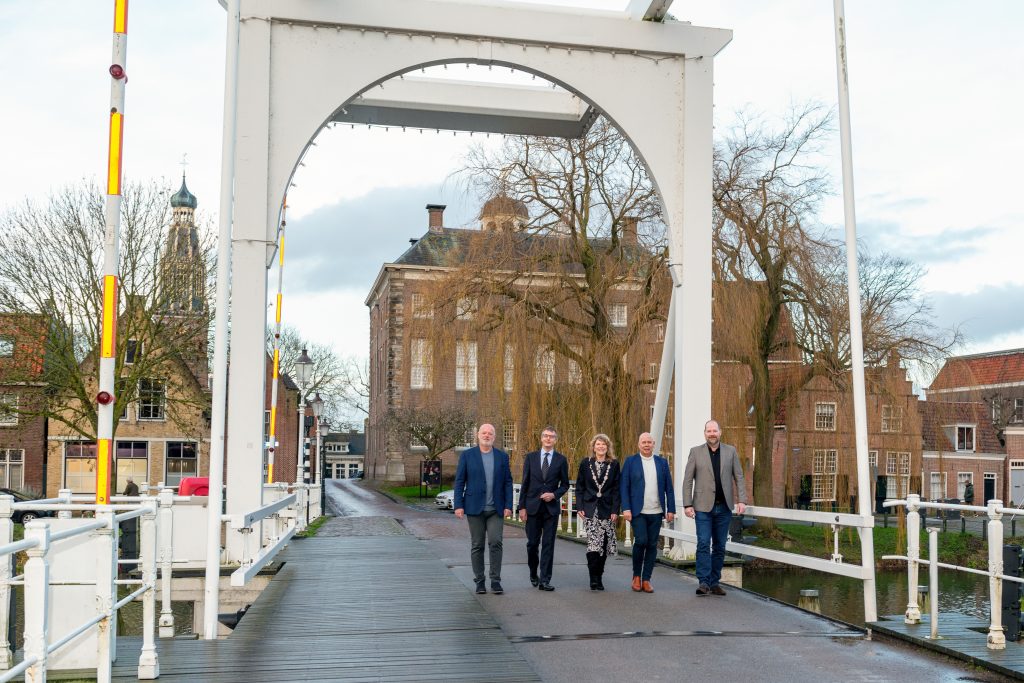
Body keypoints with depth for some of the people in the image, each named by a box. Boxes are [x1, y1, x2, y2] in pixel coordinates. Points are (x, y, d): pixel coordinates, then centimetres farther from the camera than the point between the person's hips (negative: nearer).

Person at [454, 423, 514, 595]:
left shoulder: (502, 456, 7)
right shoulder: (467, 455, 2)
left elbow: (507, 482, 6)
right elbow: (459, 482, 1)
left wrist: (508, 506, -2)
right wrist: (458, 505, -7)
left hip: (496, 509, 1)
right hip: (475, 508, -1)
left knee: (496, 543, -6)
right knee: (477, 545, 5)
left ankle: (495, 581, 2)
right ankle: (479, 581, 14)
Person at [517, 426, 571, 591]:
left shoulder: (561, 460, 3)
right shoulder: (530, 457, 5)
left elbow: (565, 484, 8)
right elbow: (525, 483, 4)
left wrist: (554, 494, -11)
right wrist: (522, 507, -1)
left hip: (551, 507, -1)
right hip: (533, 507, 1)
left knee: (548, 545, -2)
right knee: (532, 543, 6)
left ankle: (545, 580, 0)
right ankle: (534, 574, 28)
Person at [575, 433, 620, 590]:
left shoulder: (614, 465, 6)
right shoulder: (585, 464, 6)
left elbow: (616, 489, 4)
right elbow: (579, 487, 7)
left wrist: (615, 510, -4)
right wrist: (580, 507, -1)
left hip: (607, 510, 1)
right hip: (590, 509, -1)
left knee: (604, 544, 1)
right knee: (593, 543, -12)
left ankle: (597, 578, 14)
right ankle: (594, 579, -5)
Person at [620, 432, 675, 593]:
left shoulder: (662, 462, 10)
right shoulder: (630, 461, 2)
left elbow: (669, 488, 10)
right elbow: (623, 486, -2)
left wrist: (671, 509, 3)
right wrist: (626, 508, -10)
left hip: (656, 512, 3)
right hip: (638, 512, -3)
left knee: (652, 545, 3)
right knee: (641, 541, -13)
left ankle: (646, 580, 13)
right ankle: (636, 576, 7)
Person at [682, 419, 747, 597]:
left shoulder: (730, 451, 7)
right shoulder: (696, 451, 2)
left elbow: (739, 477, 7)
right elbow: (687, 480, 1)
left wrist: (742, 500, -5)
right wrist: (687, 504, -6)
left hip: (724, 507, 2)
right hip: (703, 507, -2)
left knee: (720, 546, 7)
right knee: (703, 544, -10)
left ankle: (714, 582, 14)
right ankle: (704, 582, -9)